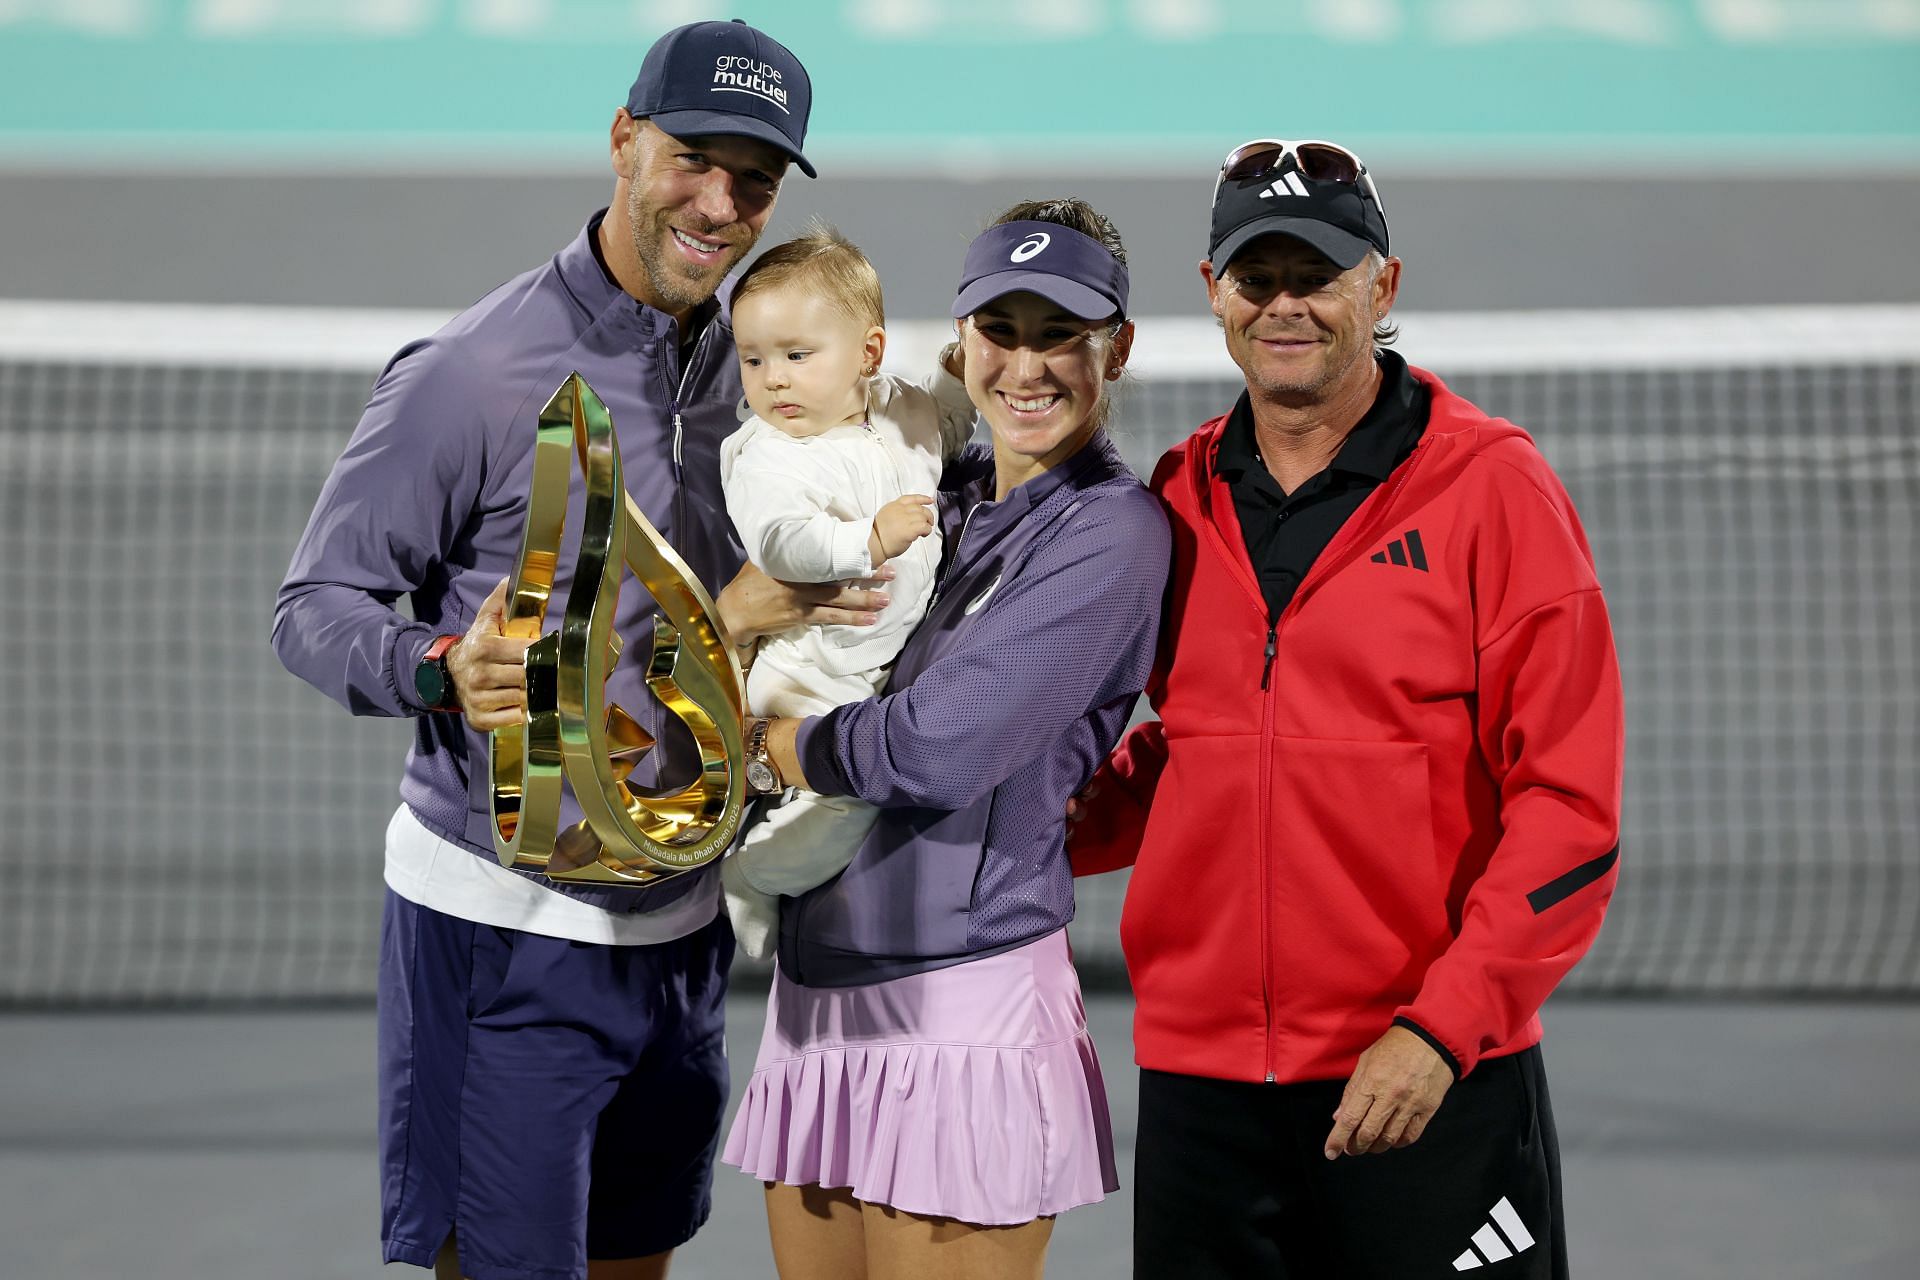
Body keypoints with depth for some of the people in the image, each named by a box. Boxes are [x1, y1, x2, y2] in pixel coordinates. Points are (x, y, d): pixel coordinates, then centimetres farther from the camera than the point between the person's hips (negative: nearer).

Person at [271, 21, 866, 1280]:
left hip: (676, 924, 7)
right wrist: (441, 672, -32)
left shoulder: (744, 364, 7)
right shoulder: (473, 372, -14)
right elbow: (315, 604, -12)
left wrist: (766, 608, 0)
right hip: (501, 925, -7)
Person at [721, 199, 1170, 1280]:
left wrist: (769, 736, -2)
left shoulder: (1111, 530, -10)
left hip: (964, 998, -7)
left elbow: (940, 751, -18)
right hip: (819, 981, 7)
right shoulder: (943, 494, 13)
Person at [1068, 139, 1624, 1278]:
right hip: (1200, 1085, 4)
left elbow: (1568, 804, -8)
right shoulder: (1180, 500, 10)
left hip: (1431, 1084, -4)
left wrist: (1442, 1025, -16)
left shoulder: (1490, 486, -4)